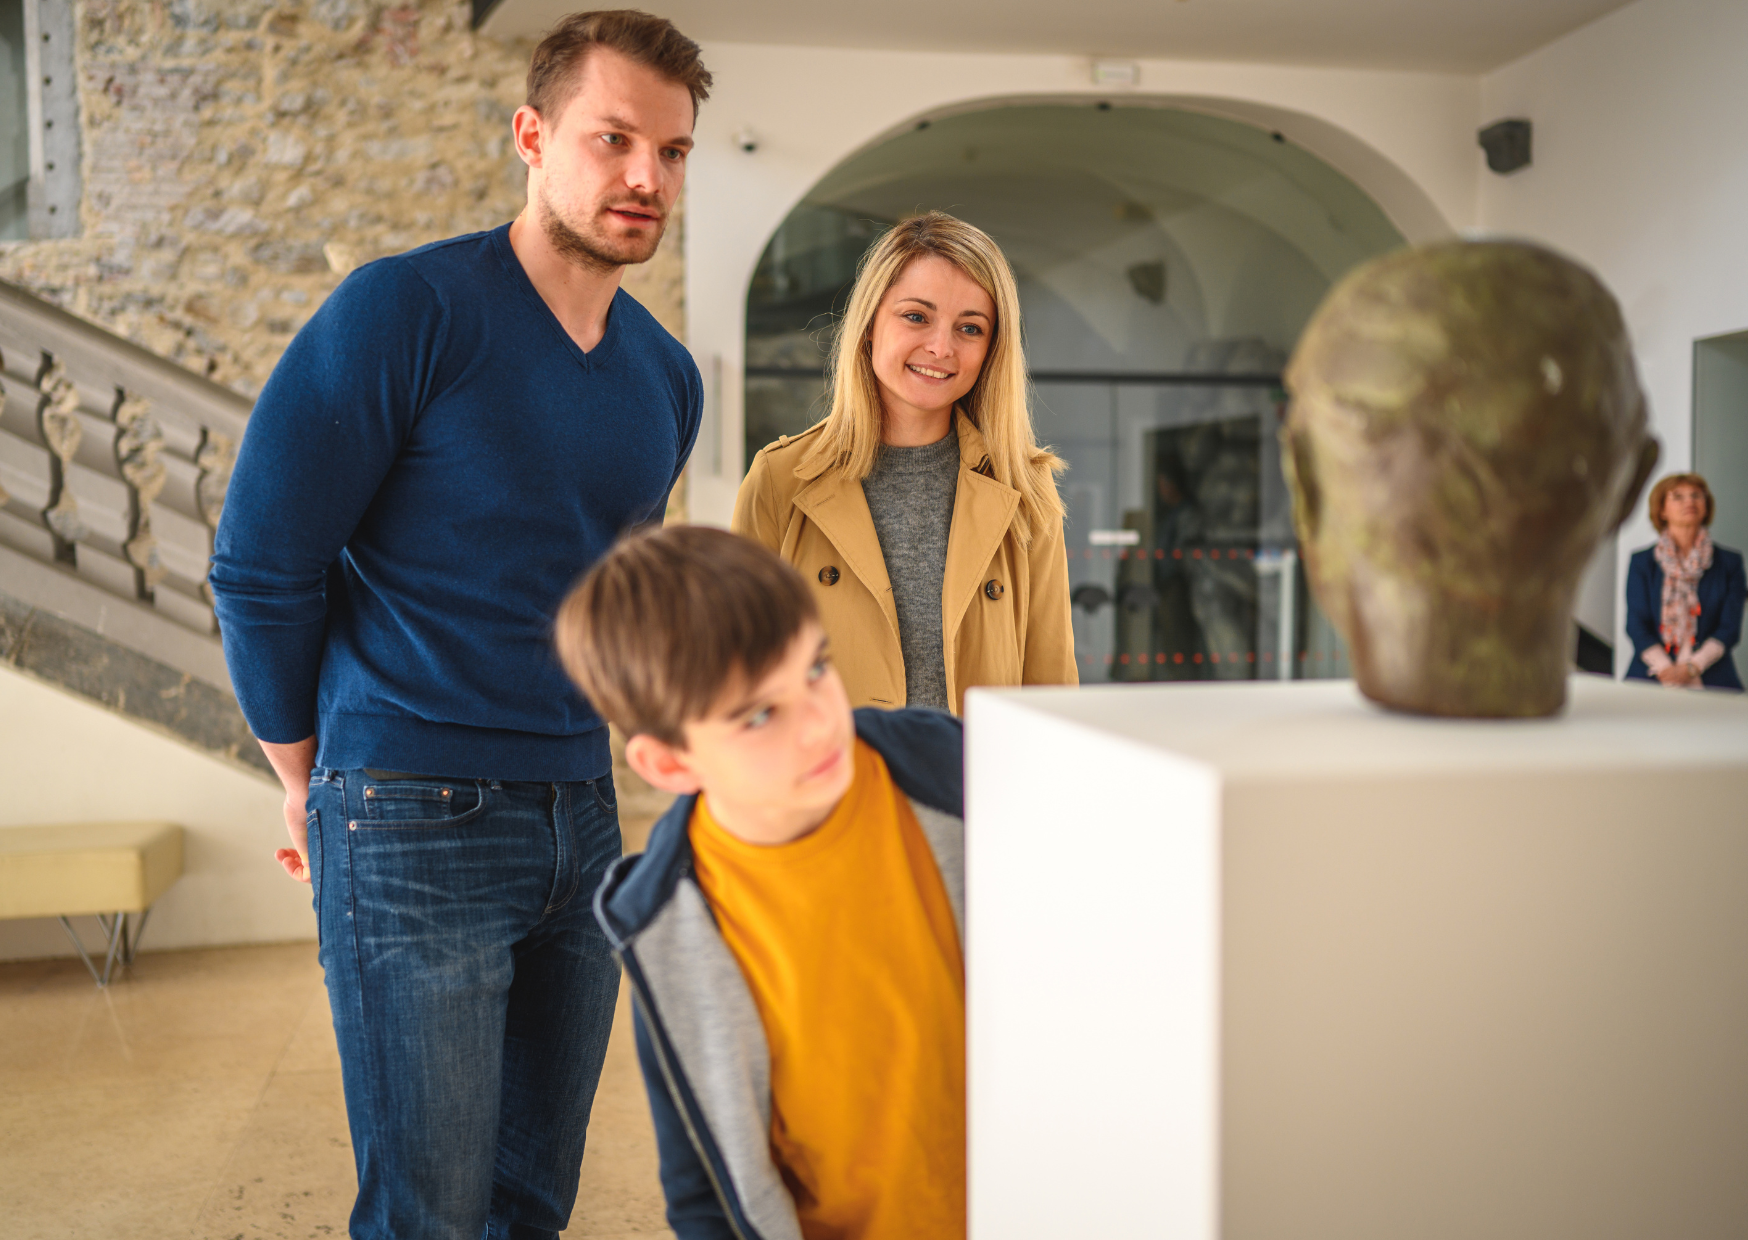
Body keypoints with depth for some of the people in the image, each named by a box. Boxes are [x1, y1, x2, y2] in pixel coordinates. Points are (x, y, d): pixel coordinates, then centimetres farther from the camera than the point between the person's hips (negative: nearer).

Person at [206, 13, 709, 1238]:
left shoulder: (668, 378, 10)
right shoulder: (408, 310, -10)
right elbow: (260, 567, -8)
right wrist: (320, 790, 2)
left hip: (583, 817, 6)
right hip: (415, 824, -6)